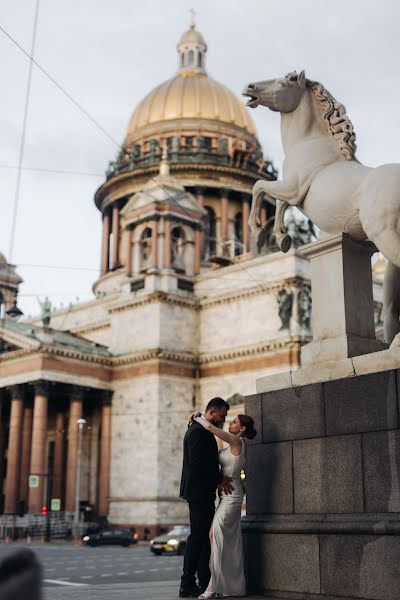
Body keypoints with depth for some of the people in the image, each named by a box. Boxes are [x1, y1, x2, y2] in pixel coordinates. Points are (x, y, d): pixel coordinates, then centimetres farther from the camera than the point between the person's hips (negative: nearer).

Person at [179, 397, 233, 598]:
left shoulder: (203, 430, 18)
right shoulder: (198, 431, -15)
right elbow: (197, 463, -22)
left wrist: (219, 478, 9)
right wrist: (219, 479, -14)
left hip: (203, 493, 11)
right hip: (198, 492, -11)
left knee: (204, 537, 11)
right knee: (197, 537, -7)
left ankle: (205, 582, 15)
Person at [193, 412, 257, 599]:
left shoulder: (237, 441, -13)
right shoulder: (236, 444, 14)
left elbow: (210, 427, -20)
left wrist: (197, 418, -4)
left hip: (231, 494, -10)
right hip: (229, 494, 10)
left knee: (217, 534, -15)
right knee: (231, 541, 9)